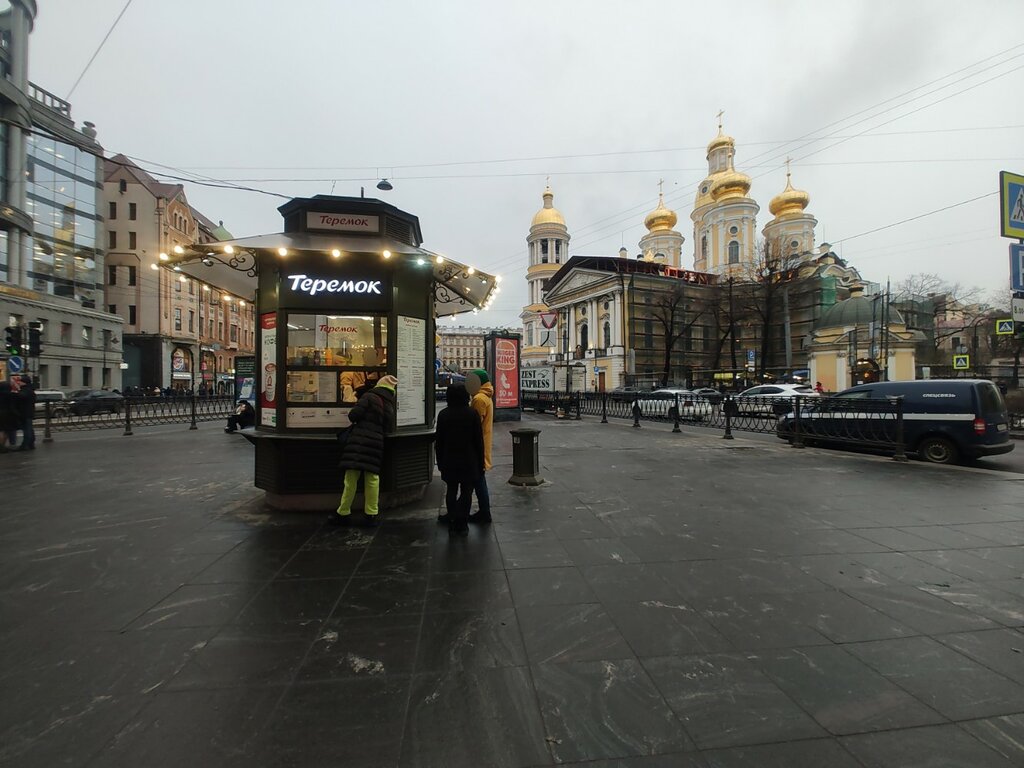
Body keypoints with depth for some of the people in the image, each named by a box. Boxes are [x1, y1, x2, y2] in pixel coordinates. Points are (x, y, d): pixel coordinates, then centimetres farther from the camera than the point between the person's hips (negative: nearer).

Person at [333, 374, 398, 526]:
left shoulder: (369, 397, -3)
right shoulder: (390, 407, 12)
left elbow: (353, 415, -8)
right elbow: (389, 428, 14)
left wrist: (359, 422, 12)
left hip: (359, 441, -4)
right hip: (376, 444, 4)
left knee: (351, 478, 2)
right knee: (372, 479, 8)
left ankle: (344, 513, 11)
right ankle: (371, 514, 13)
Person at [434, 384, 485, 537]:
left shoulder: (443, 415, -4)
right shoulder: (472, 414, -8)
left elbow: (439, 440, 1)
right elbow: (479, 440, -5)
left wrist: (440, 461, 11)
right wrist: (480, 461, 4)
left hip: (449, 461, 2)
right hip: (469, 461, -1)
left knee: (451, 491, 11)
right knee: (466, 492, 7)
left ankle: (452, 524, 14)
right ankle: (461, 525, 11)